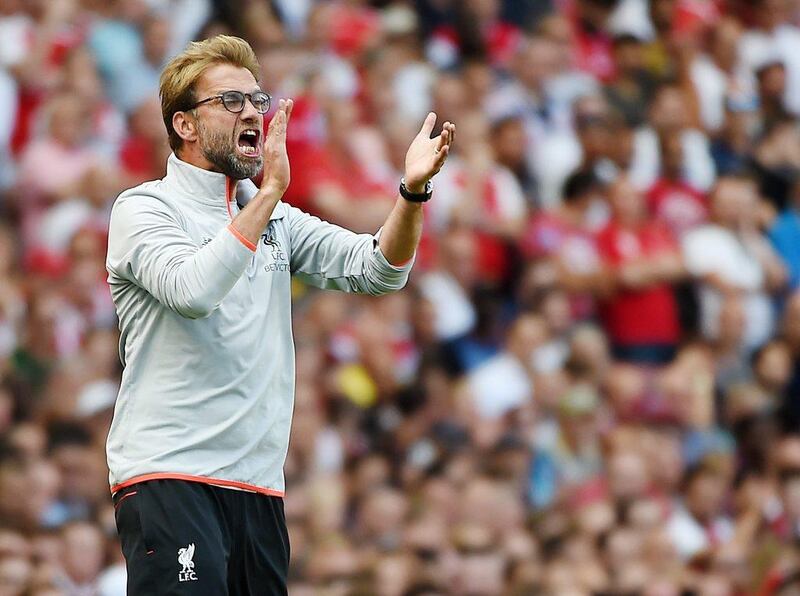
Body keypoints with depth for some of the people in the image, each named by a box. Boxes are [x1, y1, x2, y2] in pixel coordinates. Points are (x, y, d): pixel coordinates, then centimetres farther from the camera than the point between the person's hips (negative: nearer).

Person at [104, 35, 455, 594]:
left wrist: (413, 191, -11)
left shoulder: (277, 220, 18)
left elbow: (376, 269, 7)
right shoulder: (144, 208, 0)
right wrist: (269, 192, -22)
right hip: (168, 475, -6)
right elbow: (194, 290, -20)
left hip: (258, 482, 6)